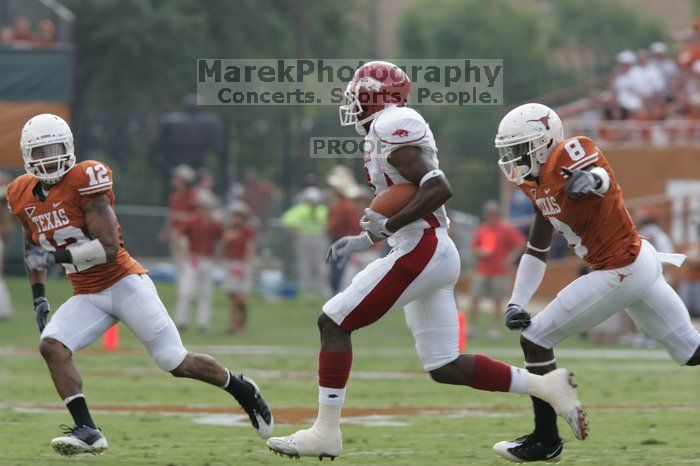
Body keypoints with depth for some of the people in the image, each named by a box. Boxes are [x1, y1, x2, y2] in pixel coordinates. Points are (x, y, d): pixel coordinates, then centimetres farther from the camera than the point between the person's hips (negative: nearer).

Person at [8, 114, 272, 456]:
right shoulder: (23, 196, 4)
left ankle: (242, 389, 19)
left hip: (124, 283, -6)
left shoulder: (84, 180, -17)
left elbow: (109, 247, -23)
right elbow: (34, 250, 22)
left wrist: (59, 255, -26)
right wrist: (39, 298, 13)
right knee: (51, 346, -20)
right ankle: (87, 431, -19)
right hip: (87, 297, 6)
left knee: (176, 363, -7)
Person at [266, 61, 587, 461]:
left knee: (334, 323, -4)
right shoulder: (394, 129, 19)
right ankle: (544, 386, 6)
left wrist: (388, 225, -17)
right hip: (438, 254, 10)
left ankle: (326, 431, -5)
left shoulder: (391, 128, -10)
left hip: (421, 252, -10)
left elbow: (439, 189, -21)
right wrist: (366, 240, 25)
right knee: (444, 367, 10)